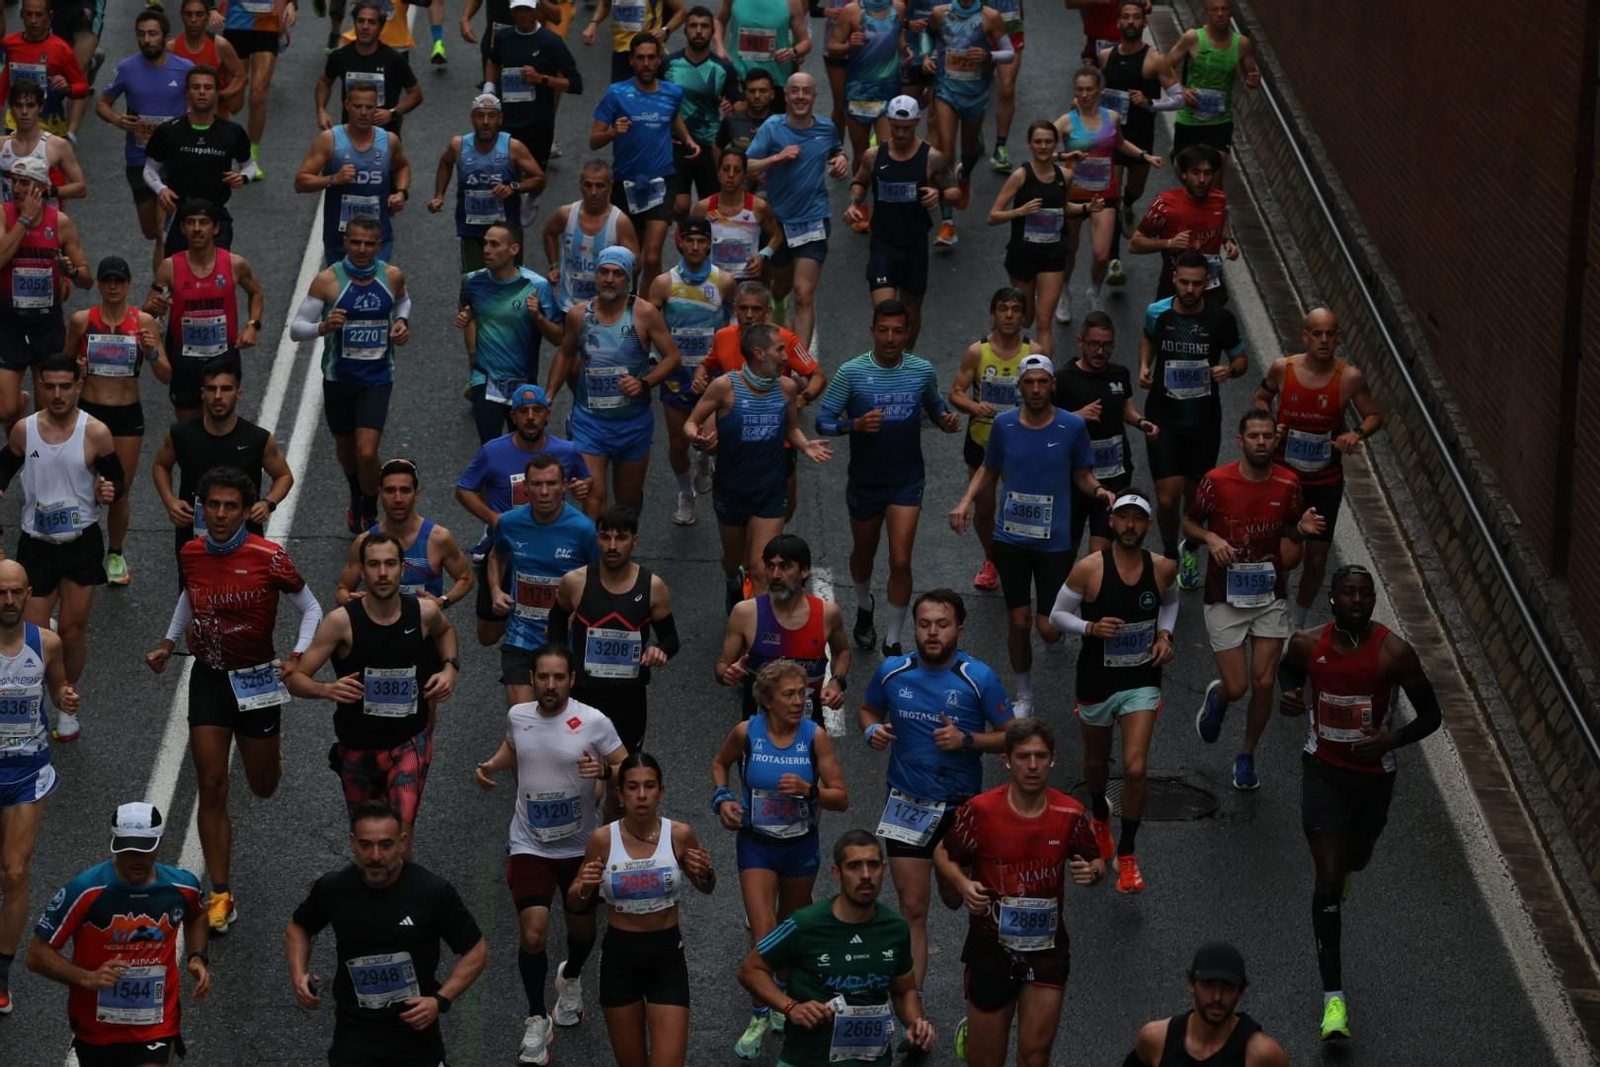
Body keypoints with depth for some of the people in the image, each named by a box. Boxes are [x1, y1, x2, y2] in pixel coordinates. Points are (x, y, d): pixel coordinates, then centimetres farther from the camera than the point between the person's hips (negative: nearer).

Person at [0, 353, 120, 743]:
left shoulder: (95, 433, -10)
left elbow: (117, 477, 1)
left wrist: (109, 491, -22)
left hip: (82, 543, -1)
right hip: (36, 545, 1)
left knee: (72, 631, 6)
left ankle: (68, 706, 29)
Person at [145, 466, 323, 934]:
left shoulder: (268, 558, -18)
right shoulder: (190, 554, -5)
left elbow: (311, 609, -6)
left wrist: (298, 658, -20)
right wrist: (168, 643, 12)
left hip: (257, 679, -2)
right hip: (208, 679, 2)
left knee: (263, 786, 13)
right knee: (211, 787, -4)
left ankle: (269, 763, 54)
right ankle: (221, 895, 1)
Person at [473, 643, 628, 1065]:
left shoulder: (593, 722, -16)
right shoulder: (517, 715, -5)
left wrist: (604, 771, -30)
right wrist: (491, 765, -1)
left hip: (581, 845, -1)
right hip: (529, 845, 1)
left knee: (582, 928, 18)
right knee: (532, 933, -11)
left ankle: (571, 978, 53)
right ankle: (537, 1021, 7)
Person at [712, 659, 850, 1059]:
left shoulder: (815, 736, -14)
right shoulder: (746, 732, -13)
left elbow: (842, 798, -12)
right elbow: (719, 763, 10)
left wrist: (809, 790, -29)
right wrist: (723, 798, -7)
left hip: (801, 845, 1)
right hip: (756, 845, -1)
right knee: (763, 936, -9)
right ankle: (760, 1016, 5)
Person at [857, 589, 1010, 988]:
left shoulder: (979, 678, -12)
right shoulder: (892, 671, -4)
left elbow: (1010, 736, -5)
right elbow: (867, 710, 15)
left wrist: (966, 740, -22)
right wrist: (872, 730, -9)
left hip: (960, 805, -1)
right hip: (906, 804, 1)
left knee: (954, 895, 17)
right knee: (913, 908, -2)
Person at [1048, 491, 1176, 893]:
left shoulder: (1163, 568, -6)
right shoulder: (1088, 569, -16)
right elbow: (1057, 615, -6)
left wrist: (1165, 635, 0)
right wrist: (1092, 627, -24)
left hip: (1141, 682, 0)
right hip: (1096, 681, 0)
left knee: (1135, 768, -12)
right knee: (1096, 761, 20)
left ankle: (1127, 855, 5)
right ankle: (1099, 816, 54)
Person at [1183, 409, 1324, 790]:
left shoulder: (1287, 484, -4)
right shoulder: (1217, 482, -13)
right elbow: (1189, 522, 2)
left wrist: (1302, 530, -12)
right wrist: (1210, 538, -19)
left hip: (1269, 596, 2)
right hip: (1225, 599, -2)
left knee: (1264, 684, -1)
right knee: (1237, 687, -5)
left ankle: (1247, 756, 22)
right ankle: (1217, 698, 34)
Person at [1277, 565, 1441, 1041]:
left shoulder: (1394, 653, -18)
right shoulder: (1308, 644, -12)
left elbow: (1430, 715, -9)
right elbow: (1288, 669, 13)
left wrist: (1393, 739, -28)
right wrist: (1289, 695, -11)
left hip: (1374, 774, 1)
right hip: (1323, 770, -1)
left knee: (1355, 859, 25)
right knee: (1329, 880, -9)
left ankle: (1341, 865, 68)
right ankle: (1334, 998, -9)